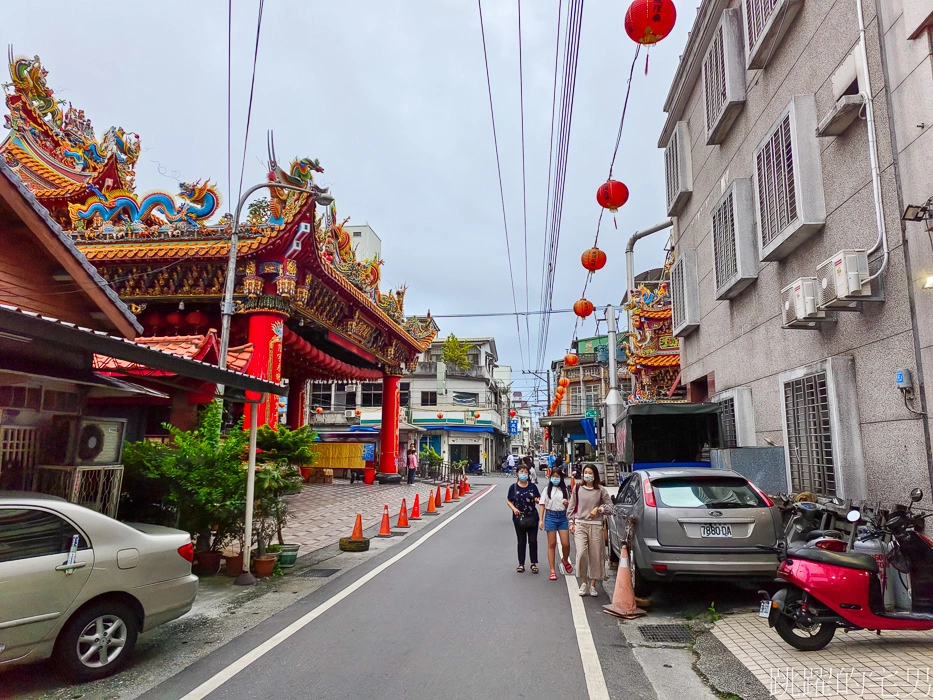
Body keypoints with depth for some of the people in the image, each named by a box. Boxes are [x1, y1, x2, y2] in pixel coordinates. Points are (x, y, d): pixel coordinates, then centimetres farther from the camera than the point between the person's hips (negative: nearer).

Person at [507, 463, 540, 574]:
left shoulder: (532, 486, 0)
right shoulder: (513, 487, -2)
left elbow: (539, 499, 5)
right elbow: (509, 501, 2)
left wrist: (537, 500, -18)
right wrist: (514, 508, -16)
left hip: (532, 517, 0)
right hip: (519, 517, 0)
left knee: (533, 541, 3)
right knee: (521, 542, 10)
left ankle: (534, 564, 17)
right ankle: (521, 564, 20)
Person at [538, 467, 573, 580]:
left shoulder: (564, 490, 10)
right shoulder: (547, 490, 4)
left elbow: (568, 506, 16)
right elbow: (543, 505, 1)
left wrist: (566, 503, -8)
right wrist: (541, 520, -6)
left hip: (562, 516, 2)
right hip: (551, 516, -2)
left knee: (566, 543, -1)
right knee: (552, 544, 2)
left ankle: (565, 560, 31)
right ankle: (552, 570, 8)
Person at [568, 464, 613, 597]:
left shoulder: (601, 490, 2)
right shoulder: (577, 489, 6)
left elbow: (610, 507, 7)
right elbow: (572, 507, 11)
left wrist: (599, 509, -8)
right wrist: (572, 522, 6)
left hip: (595, 526, 0)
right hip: (580, 525, 0)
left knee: (595, 555, 2)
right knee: (581, 553, -13)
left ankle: (593, 585, 18)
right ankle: (584, 582, 7)